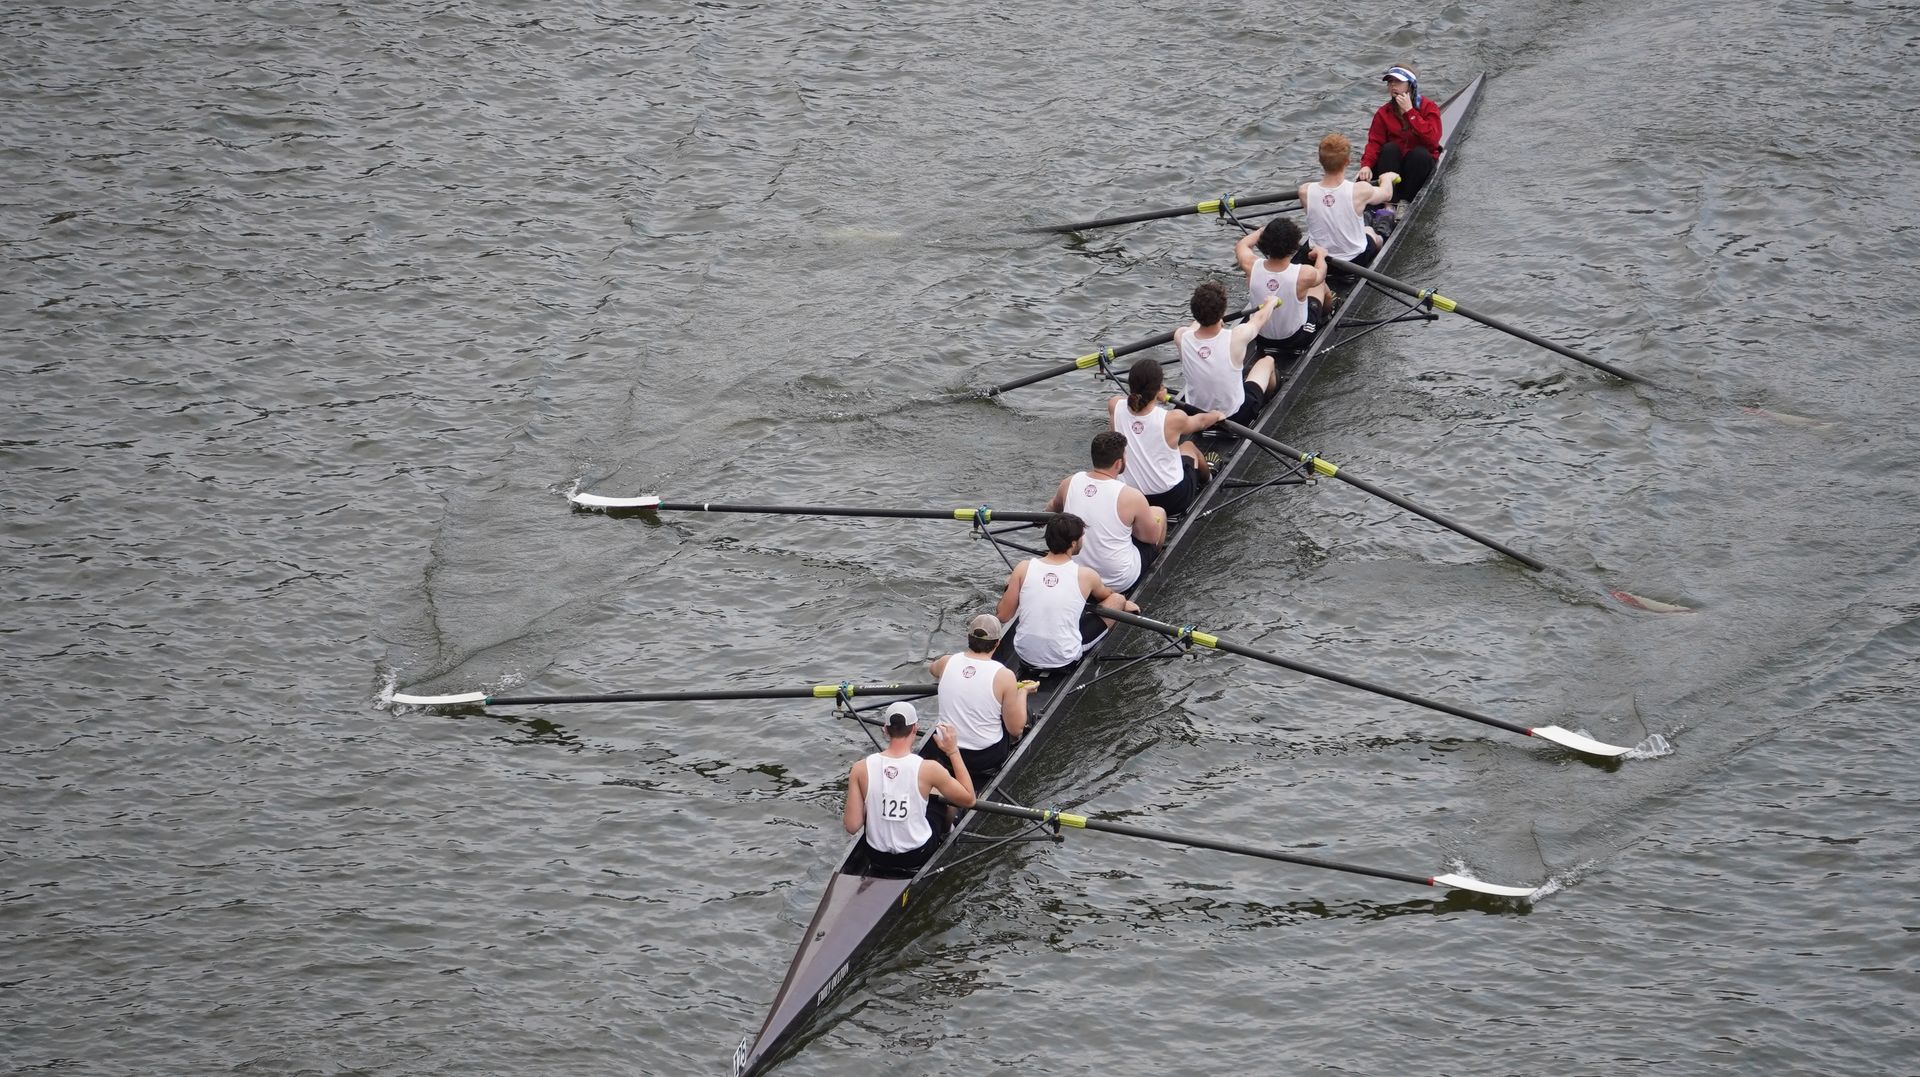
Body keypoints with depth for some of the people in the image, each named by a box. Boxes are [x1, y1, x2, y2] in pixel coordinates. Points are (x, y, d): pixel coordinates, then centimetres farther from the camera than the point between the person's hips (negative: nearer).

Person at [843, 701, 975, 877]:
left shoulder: (861, 769, -16)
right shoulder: (927, 769, -21)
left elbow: (852, 826, -13)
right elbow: (969, 799, -6)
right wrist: (953, 751, -3)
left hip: (877, 857, 1)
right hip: (917, 856, -1)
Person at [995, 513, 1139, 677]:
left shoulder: (1023, 569, -9)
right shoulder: (1085, 576, -10)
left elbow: (1002, 617, -2)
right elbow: (1105, 594, 15)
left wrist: (1009, 589, 18)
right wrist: (1123, 602, 39)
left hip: (1025, 656, 3)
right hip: (1064, 660, -3)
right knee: (1117, 599, 8)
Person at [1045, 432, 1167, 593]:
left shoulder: (1069, 483, -10)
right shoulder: (1131, 497, -23)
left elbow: (1052, 510, 14)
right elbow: (1152, 537, -6)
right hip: (1120, 583, -5)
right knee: (1158, 512, 17)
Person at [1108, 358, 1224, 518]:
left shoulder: (1115, 407, -17)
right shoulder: (1173, 419, -23)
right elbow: (1201, 421, 3)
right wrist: (1217, 415, 24)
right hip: (1173, 501, -3)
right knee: (1189, 447, 29)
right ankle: (1208, 478, 61)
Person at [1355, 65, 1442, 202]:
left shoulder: (1429, 108, -4)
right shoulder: (1383, 113, 3)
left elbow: (1432, 139, -21)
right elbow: (1374, 143, -7)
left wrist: (1410, 111, -20)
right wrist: (1366, 165, -27)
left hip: (1420, 164, -2)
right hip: (1393, 165, 2)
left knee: (1420, 153, -32)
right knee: (1390, 148, -27)